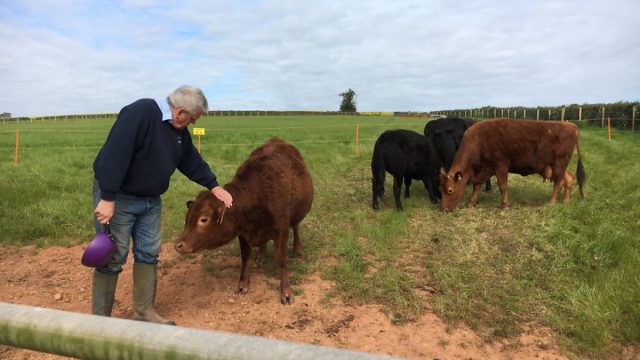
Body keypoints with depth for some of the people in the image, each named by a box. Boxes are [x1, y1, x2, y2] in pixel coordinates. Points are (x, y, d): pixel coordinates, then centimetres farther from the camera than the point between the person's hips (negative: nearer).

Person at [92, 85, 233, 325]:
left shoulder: (180, 132, 3)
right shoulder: (139, 113, -24)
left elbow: (191, 161, 16)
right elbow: (114, 156, -29)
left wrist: (213, 186, 12)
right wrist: (107, 198, -30)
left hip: (151, 201, 8)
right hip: (116, 197, -8)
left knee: (149, 254, 11)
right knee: (113, 259, -1)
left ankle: (144, 312, 25)